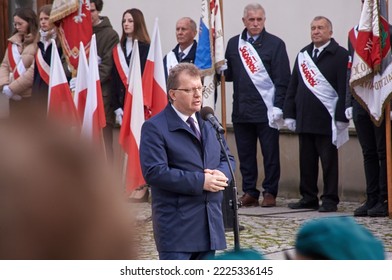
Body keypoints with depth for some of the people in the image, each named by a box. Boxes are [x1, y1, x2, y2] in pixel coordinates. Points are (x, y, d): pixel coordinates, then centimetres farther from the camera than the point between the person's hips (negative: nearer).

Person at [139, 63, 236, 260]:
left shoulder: (209, 122, 16)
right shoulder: (155, 128, -8)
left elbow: (227, 158, 20)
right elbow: (154, 172, -18)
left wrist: (221, 174, -6)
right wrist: (200, 182, -19)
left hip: (210, 221, 7)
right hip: (176, 225, -7)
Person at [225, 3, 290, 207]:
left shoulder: (275, 44, 0)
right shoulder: (234, 44, 12)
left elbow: (282, 80, -4)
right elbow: (229, 74, 18)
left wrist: (278, 107, -11)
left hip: (266, 110, -4)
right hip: (241, 110, 4)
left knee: (270, 155, 0)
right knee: (245, 156, 6)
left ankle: (270, 193, 7)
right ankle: (249, 192, 13)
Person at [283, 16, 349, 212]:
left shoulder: (340, 55, -4)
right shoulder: (303, 55, 14)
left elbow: (344, 89, -10)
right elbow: (293, 86, 15)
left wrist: (341, 117, -15)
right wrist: (289, 114, 9)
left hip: (327, 120, -6)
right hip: (304, 119, 6)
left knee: (329, 161, 1)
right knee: (306, 161, 9)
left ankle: (330, 200, 7)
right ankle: (308, 198, 17)